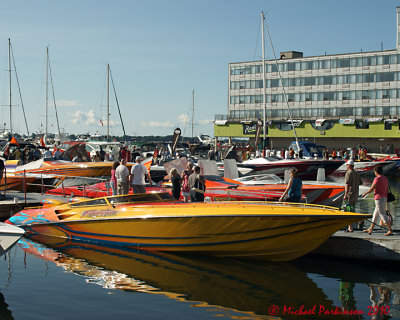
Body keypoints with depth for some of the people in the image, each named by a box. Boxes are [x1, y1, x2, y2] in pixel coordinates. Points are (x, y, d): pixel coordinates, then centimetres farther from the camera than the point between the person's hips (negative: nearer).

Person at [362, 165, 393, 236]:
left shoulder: (377, 179, -15)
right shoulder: (385, 178, 12)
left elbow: (371, 189, -12)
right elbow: (387, 189, 15)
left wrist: (365, 193, 5)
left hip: (379, 198, -9)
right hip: (385, 198, 9)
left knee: (383, 215, -8)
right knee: (376, 214, 16)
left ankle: (390, 230, -11)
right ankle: (370, 229, 24)